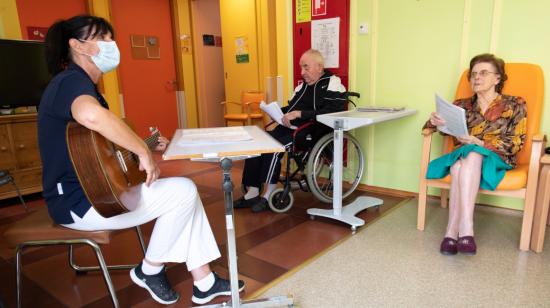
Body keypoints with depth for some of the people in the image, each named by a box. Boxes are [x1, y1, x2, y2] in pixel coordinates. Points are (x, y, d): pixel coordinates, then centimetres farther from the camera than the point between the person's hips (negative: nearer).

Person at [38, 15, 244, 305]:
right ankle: (150, 270, 5)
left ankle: (203, 282, 8)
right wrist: (143, 151, -31)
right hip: (80, 202, -10)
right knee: (183, 192, -17)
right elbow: (92, 116, -44)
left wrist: (143, 145, 5)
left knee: (184, 191, 4)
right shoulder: (71, 80, -17)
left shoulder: (83, 85, 17)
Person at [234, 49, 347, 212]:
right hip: (288, 128, 8)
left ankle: (269, 196, -13)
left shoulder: (331, 83, -3)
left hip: (309, 131, -8)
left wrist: (300, 113, -22)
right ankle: (252, 193, -7)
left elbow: (331, 112, -18)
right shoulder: (303, 84, 22)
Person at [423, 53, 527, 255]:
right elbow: (430, 127, 9)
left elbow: (515, 143, -2)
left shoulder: (515, 105, 9)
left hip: (495, 159, -2)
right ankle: (465, 229, -40)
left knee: (471, 155, -36)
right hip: (463, 156, 2)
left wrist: (479, 143, -18)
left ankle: (452, 232, -44)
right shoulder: (462, 105, 14)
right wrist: (434, 121, -17)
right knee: (460, 166, -35)